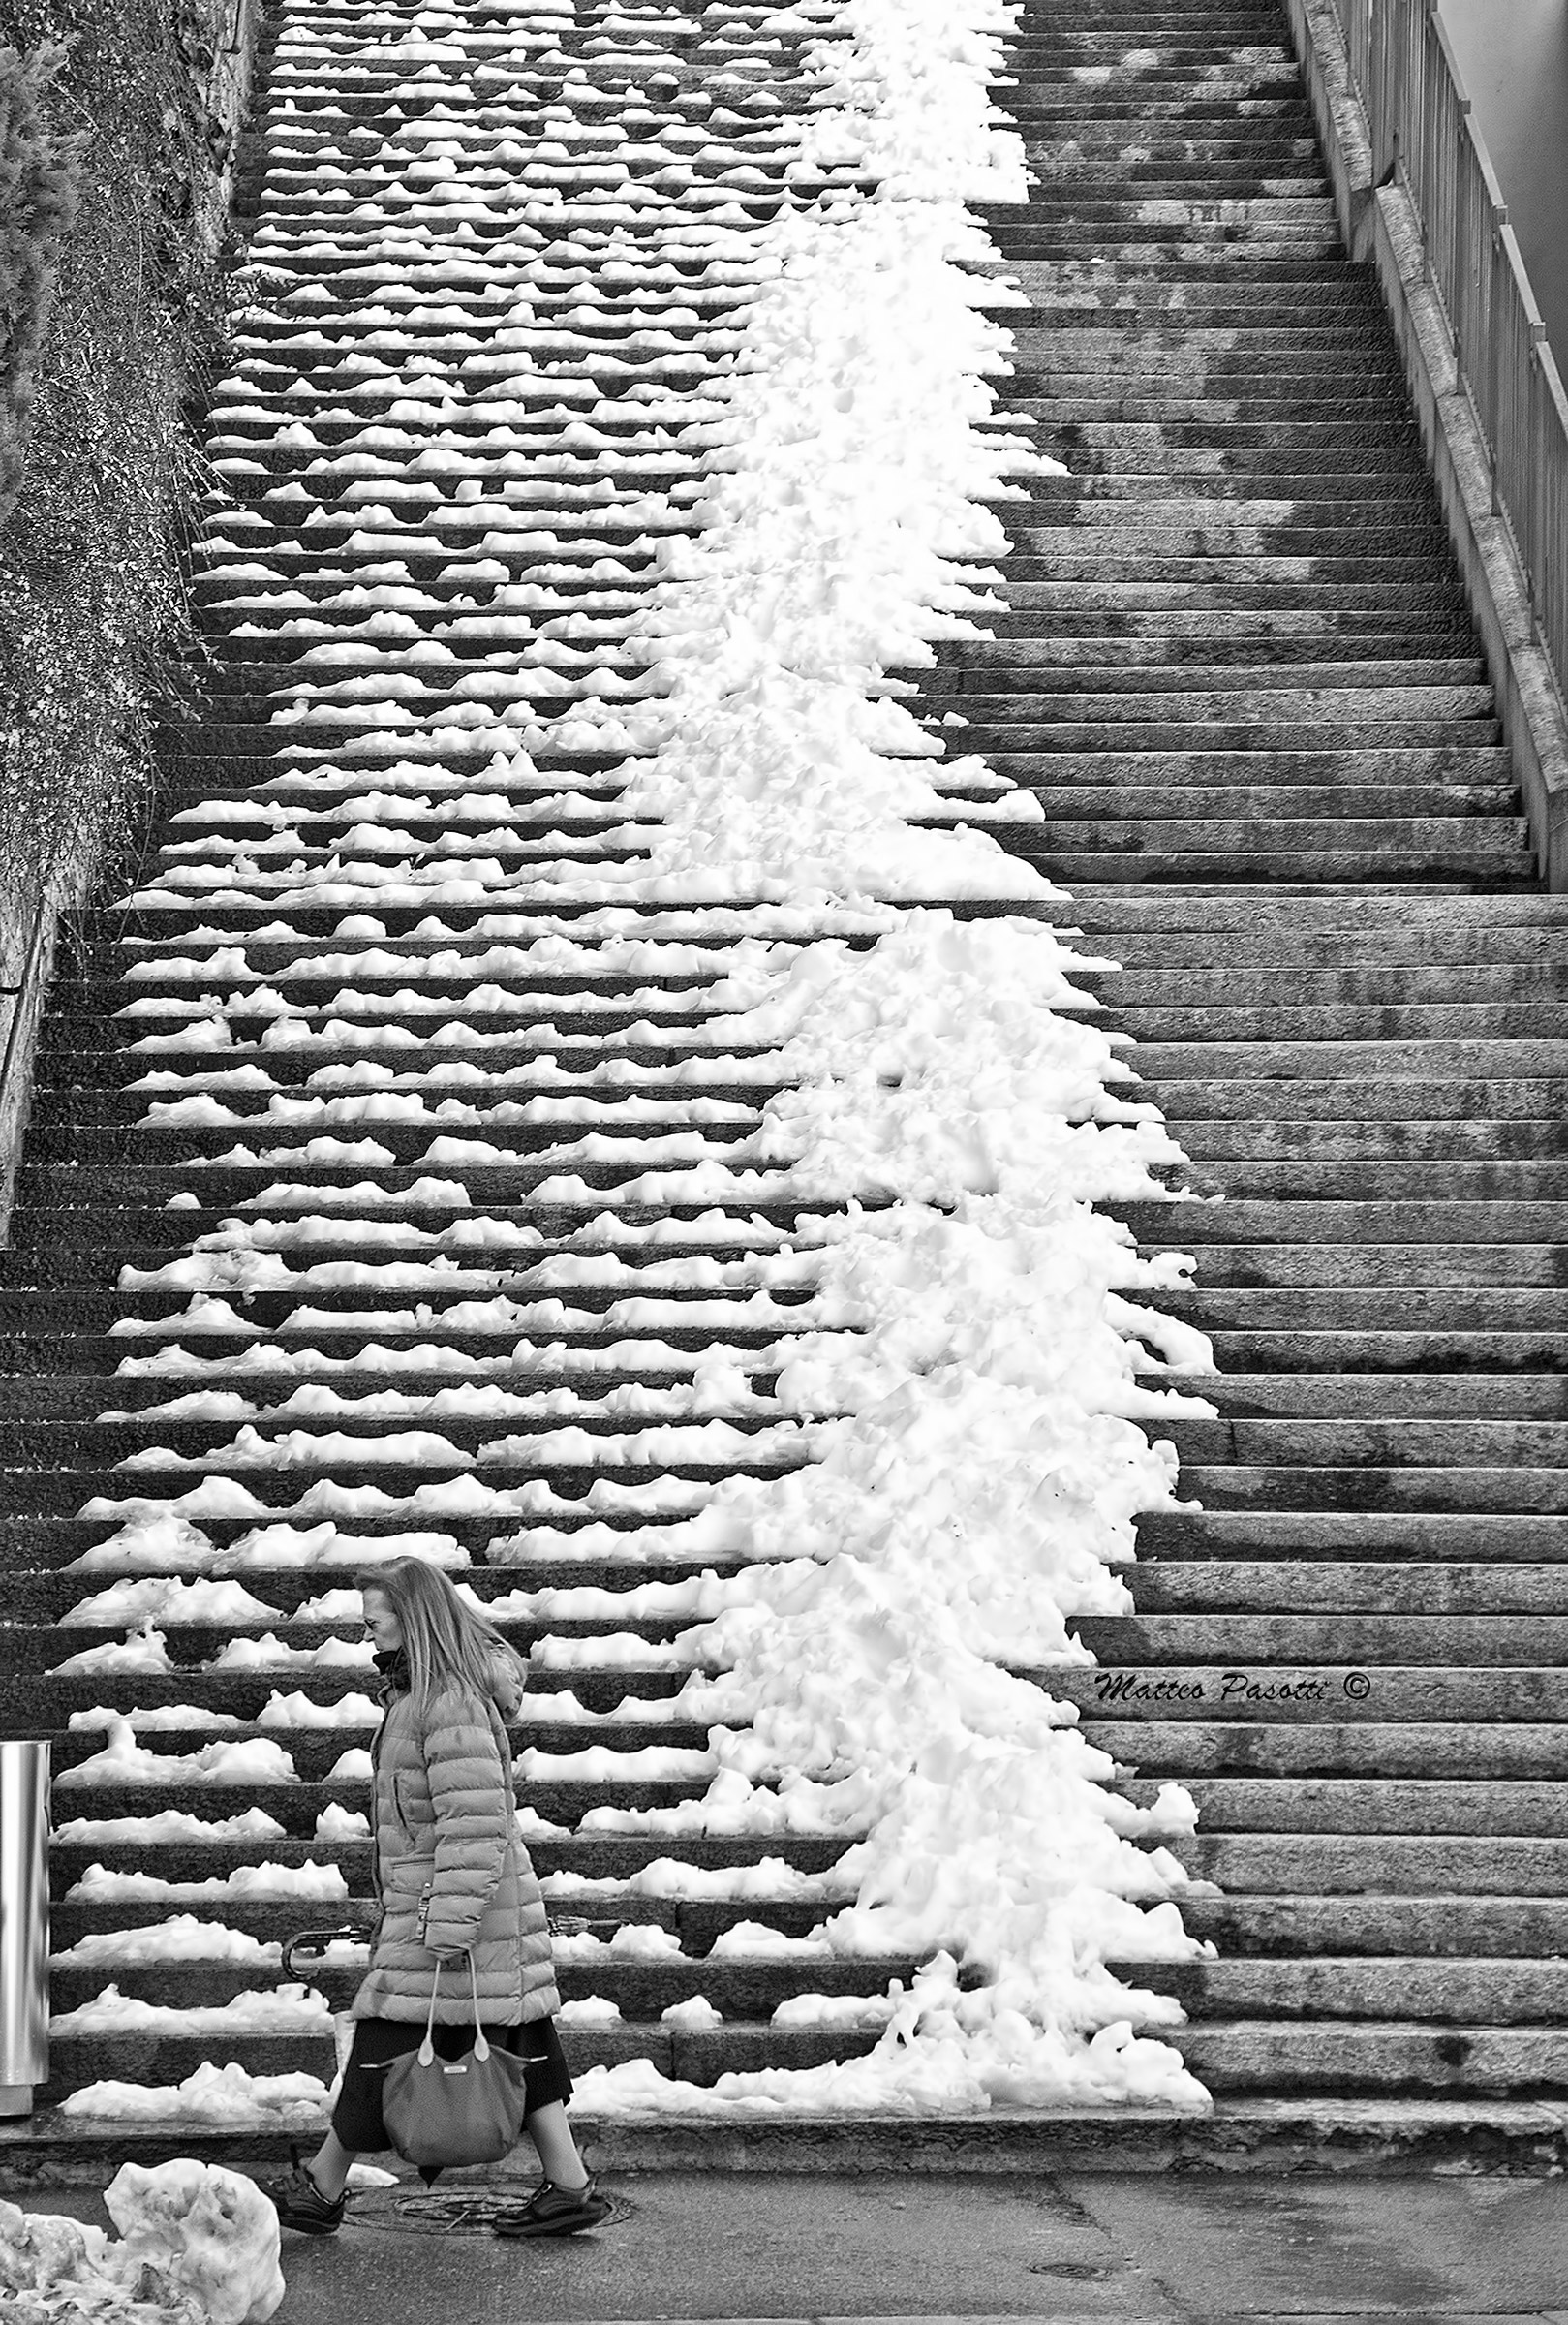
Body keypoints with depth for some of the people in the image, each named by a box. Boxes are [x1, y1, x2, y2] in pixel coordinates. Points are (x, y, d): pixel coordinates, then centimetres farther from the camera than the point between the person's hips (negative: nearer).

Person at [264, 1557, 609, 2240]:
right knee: (513, 2051, 10)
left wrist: (451, 1925, -25)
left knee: (389, 2045, 0)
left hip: (453, 1903, -10)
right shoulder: (420, 1695, 14)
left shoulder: (451, 1704, -19)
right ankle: (570, 2187, 11)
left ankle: (320, 2189, 9)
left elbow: (474, 1824, -24)